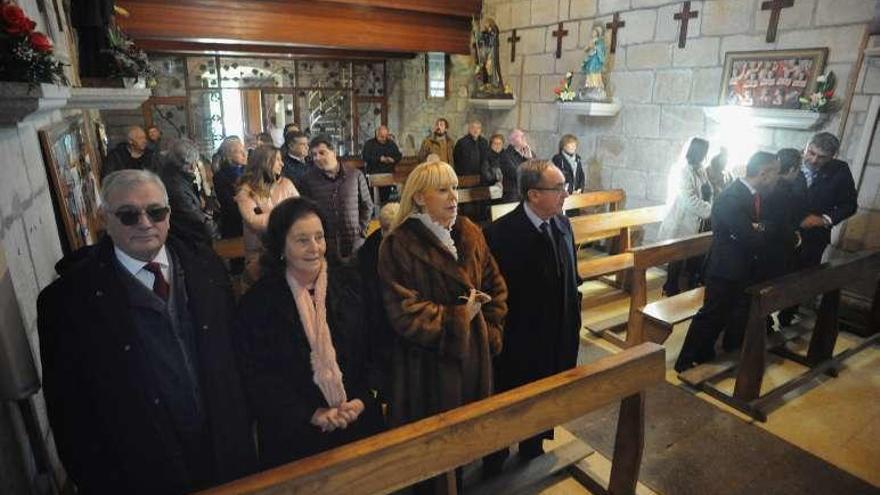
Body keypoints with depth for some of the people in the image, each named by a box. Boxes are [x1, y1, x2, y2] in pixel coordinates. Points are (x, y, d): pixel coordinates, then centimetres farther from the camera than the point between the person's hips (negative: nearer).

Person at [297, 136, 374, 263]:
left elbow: (367, 206, 11)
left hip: (354, 243, 1)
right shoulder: (307, 179, 2)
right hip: (323, 246, -1)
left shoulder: (355, 175, 3)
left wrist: (361, 230, 5)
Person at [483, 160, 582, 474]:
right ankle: (495, 461, 43)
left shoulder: (562, 224, -2)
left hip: (555, 340, 6)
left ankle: (533, 448, 52)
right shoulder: (500, 234, -24)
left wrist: (572, 323, 7)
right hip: (516, 344, -6)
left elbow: (571, 279, 7)